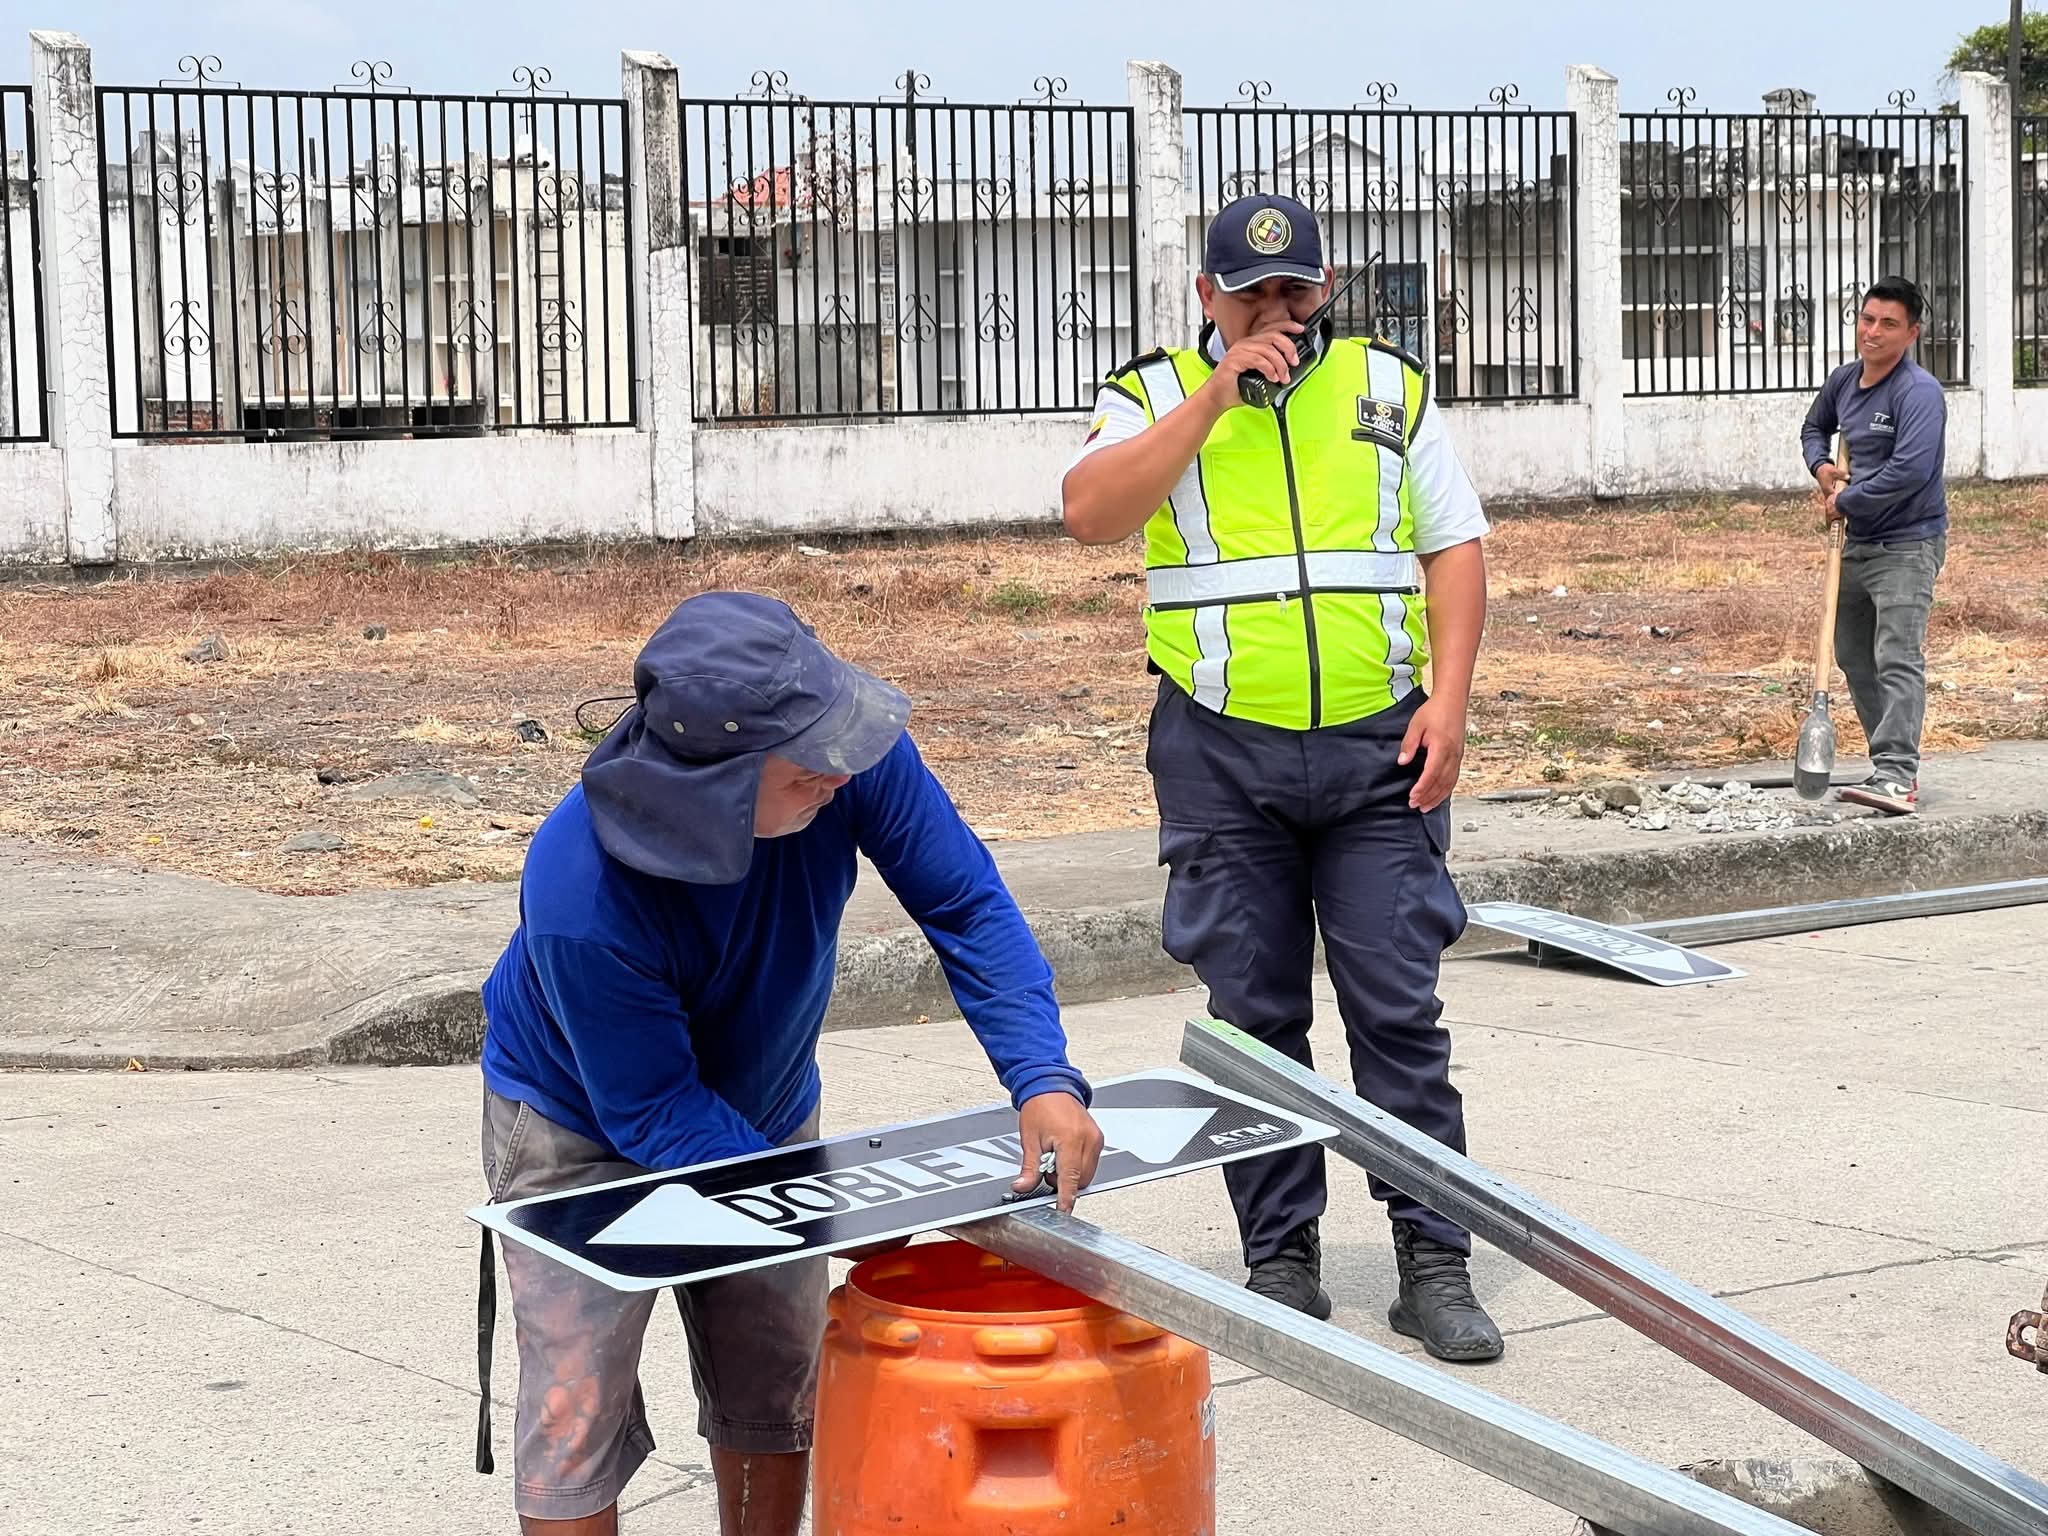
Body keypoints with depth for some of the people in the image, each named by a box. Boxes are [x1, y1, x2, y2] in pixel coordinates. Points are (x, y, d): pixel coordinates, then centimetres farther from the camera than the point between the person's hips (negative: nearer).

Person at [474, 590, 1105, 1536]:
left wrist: (1044, 1080, -34)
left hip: (758, 1101, 5)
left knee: (776, 1394, 13)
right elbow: (651, 1112, -28)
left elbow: (964, 904, -21)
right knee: (577, 1418, -8)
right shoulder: (579, 896, -40)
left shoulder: (847, 759, -32)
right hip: (583, 1126, -4)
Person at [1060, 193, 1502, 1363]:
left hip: (1376, 747, 1)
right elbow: (1090, 512, -15)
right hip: (1223, 754, 0)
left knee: (1399, 1010, -1)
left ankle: (1435, 1263, 5)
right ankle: (1282, 1257, 16)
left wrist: (1448, 699, -3)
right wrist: (1214, 397, -18)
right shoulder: (1156, 398, 4)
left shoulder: (1389, 387, 10)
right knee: (1256, 1015, 6)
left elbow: (1455, 548, 9)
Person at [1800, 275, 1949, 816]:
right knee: (1853, 656, 14)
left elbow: (1911, 470, -30)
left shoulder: (1919, 392, -18)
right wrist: (1822, 466, 7)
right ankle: (1895, 765, 23)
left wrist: (1846, 501, -18)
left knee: (1897, 659, -17)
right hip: (1857, 544, 9)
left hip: (1907, 546, -9)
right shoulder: (1844, 381, 8)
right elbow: (1815, 426, 29)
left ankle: (1896, 779, -24)